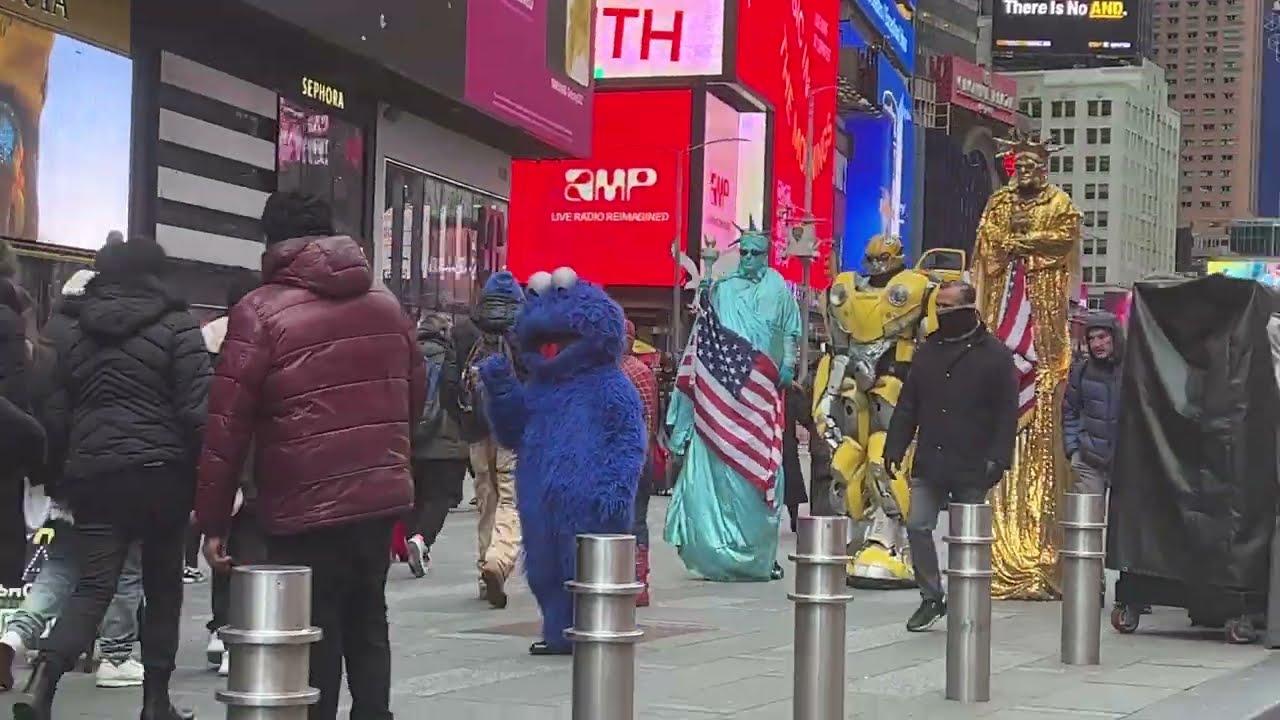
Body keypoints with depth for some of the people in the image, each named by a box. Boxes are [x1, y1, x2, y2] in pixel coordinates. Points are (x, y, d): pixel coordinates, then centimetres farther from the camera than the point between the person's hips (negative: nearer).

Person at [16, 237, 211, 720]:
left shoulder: (78, 334, 13)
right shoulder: (176, 328, -3)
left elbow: (57, 415, 15)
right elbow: (196, 411, -10)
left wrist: (71, 464, 24)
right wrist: (206, 481, -4)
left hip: (91, 475, 3)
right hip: (160, 472, -3)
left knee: (92, 586, 1)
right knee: (163, 586, 12)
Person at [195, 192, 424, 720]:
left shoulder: (260, 312, -8)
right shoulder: (386, 305, 10)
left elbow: (228, 425, -10)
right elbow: (415, 398, 17)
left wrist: (213, 521, -4)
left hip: (307, 509, -6)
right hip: (383, 496, 6)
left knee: (313, 645, 1)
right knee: (367, 626, 19)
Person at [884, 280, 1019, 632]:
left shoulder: (995, 355, -4)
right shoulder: (929, 351, 10)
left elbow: (1007, 413, -7)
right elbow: (907, 405, 12)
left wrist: (997, 458, -14)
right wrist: (894, 448, 5)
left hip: (971, 468, -4)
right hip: (929, 463, 4)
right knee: (917, 526, -1)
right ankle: (931, 598, 12)